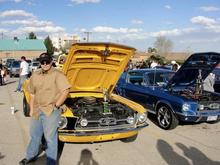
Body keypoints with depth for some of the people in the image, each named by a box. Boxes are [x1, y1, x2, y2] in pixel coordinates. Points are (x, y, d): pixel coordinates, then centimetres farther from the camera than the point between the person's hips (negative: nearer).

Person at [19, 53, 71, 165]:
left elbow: (65, 91, -16)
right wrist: (31, 110, 11)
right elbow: (32, 94, 14)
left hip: (51, 111, -6)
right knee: (34, 134, 21)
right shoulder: (35, 75, 9)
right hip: (37, 110, 7)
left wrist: (56, 105, -16)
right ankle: (31, 156, 42)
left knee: (50, 137, 2)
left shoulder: (57, 74, -11)